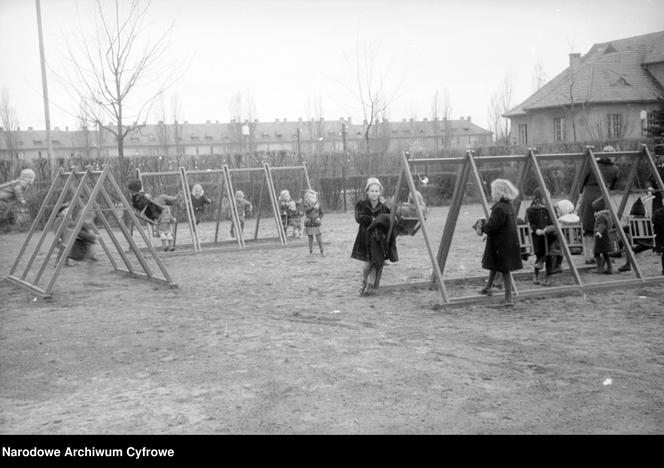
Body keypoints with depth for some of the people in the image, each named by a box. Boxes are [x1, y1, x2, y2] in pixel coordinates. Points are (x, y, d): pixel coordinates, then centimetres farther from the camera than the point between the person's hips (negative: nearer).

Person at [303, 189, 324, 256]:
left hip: (316, 224, 1)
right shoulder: (305, 205, -8)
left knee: (319, 239, -4)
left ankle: (322, 252, 6)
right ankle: (311, 252, 18)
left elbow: (321, 213, 8)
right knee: (310, 239, 6)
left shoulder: (317, 204, -1)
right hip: (308, 225, -1)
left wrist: (319, 218, -11)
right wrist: (313, 207, -42)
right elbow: (307, 211, -29)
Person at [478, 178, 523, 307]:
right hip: (510, 242, 9)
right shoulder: (509, 206, 9)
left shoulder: (499, 208, -21)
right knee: (494, 265, 24)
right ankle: (488, 288, 41)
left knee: (504, 269, -2)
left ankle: (509, 298, 2)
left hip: (501, 243, -9)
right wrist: (486, 226, 14)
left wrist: (482, 227, -3)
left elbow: (492, 227, -23)